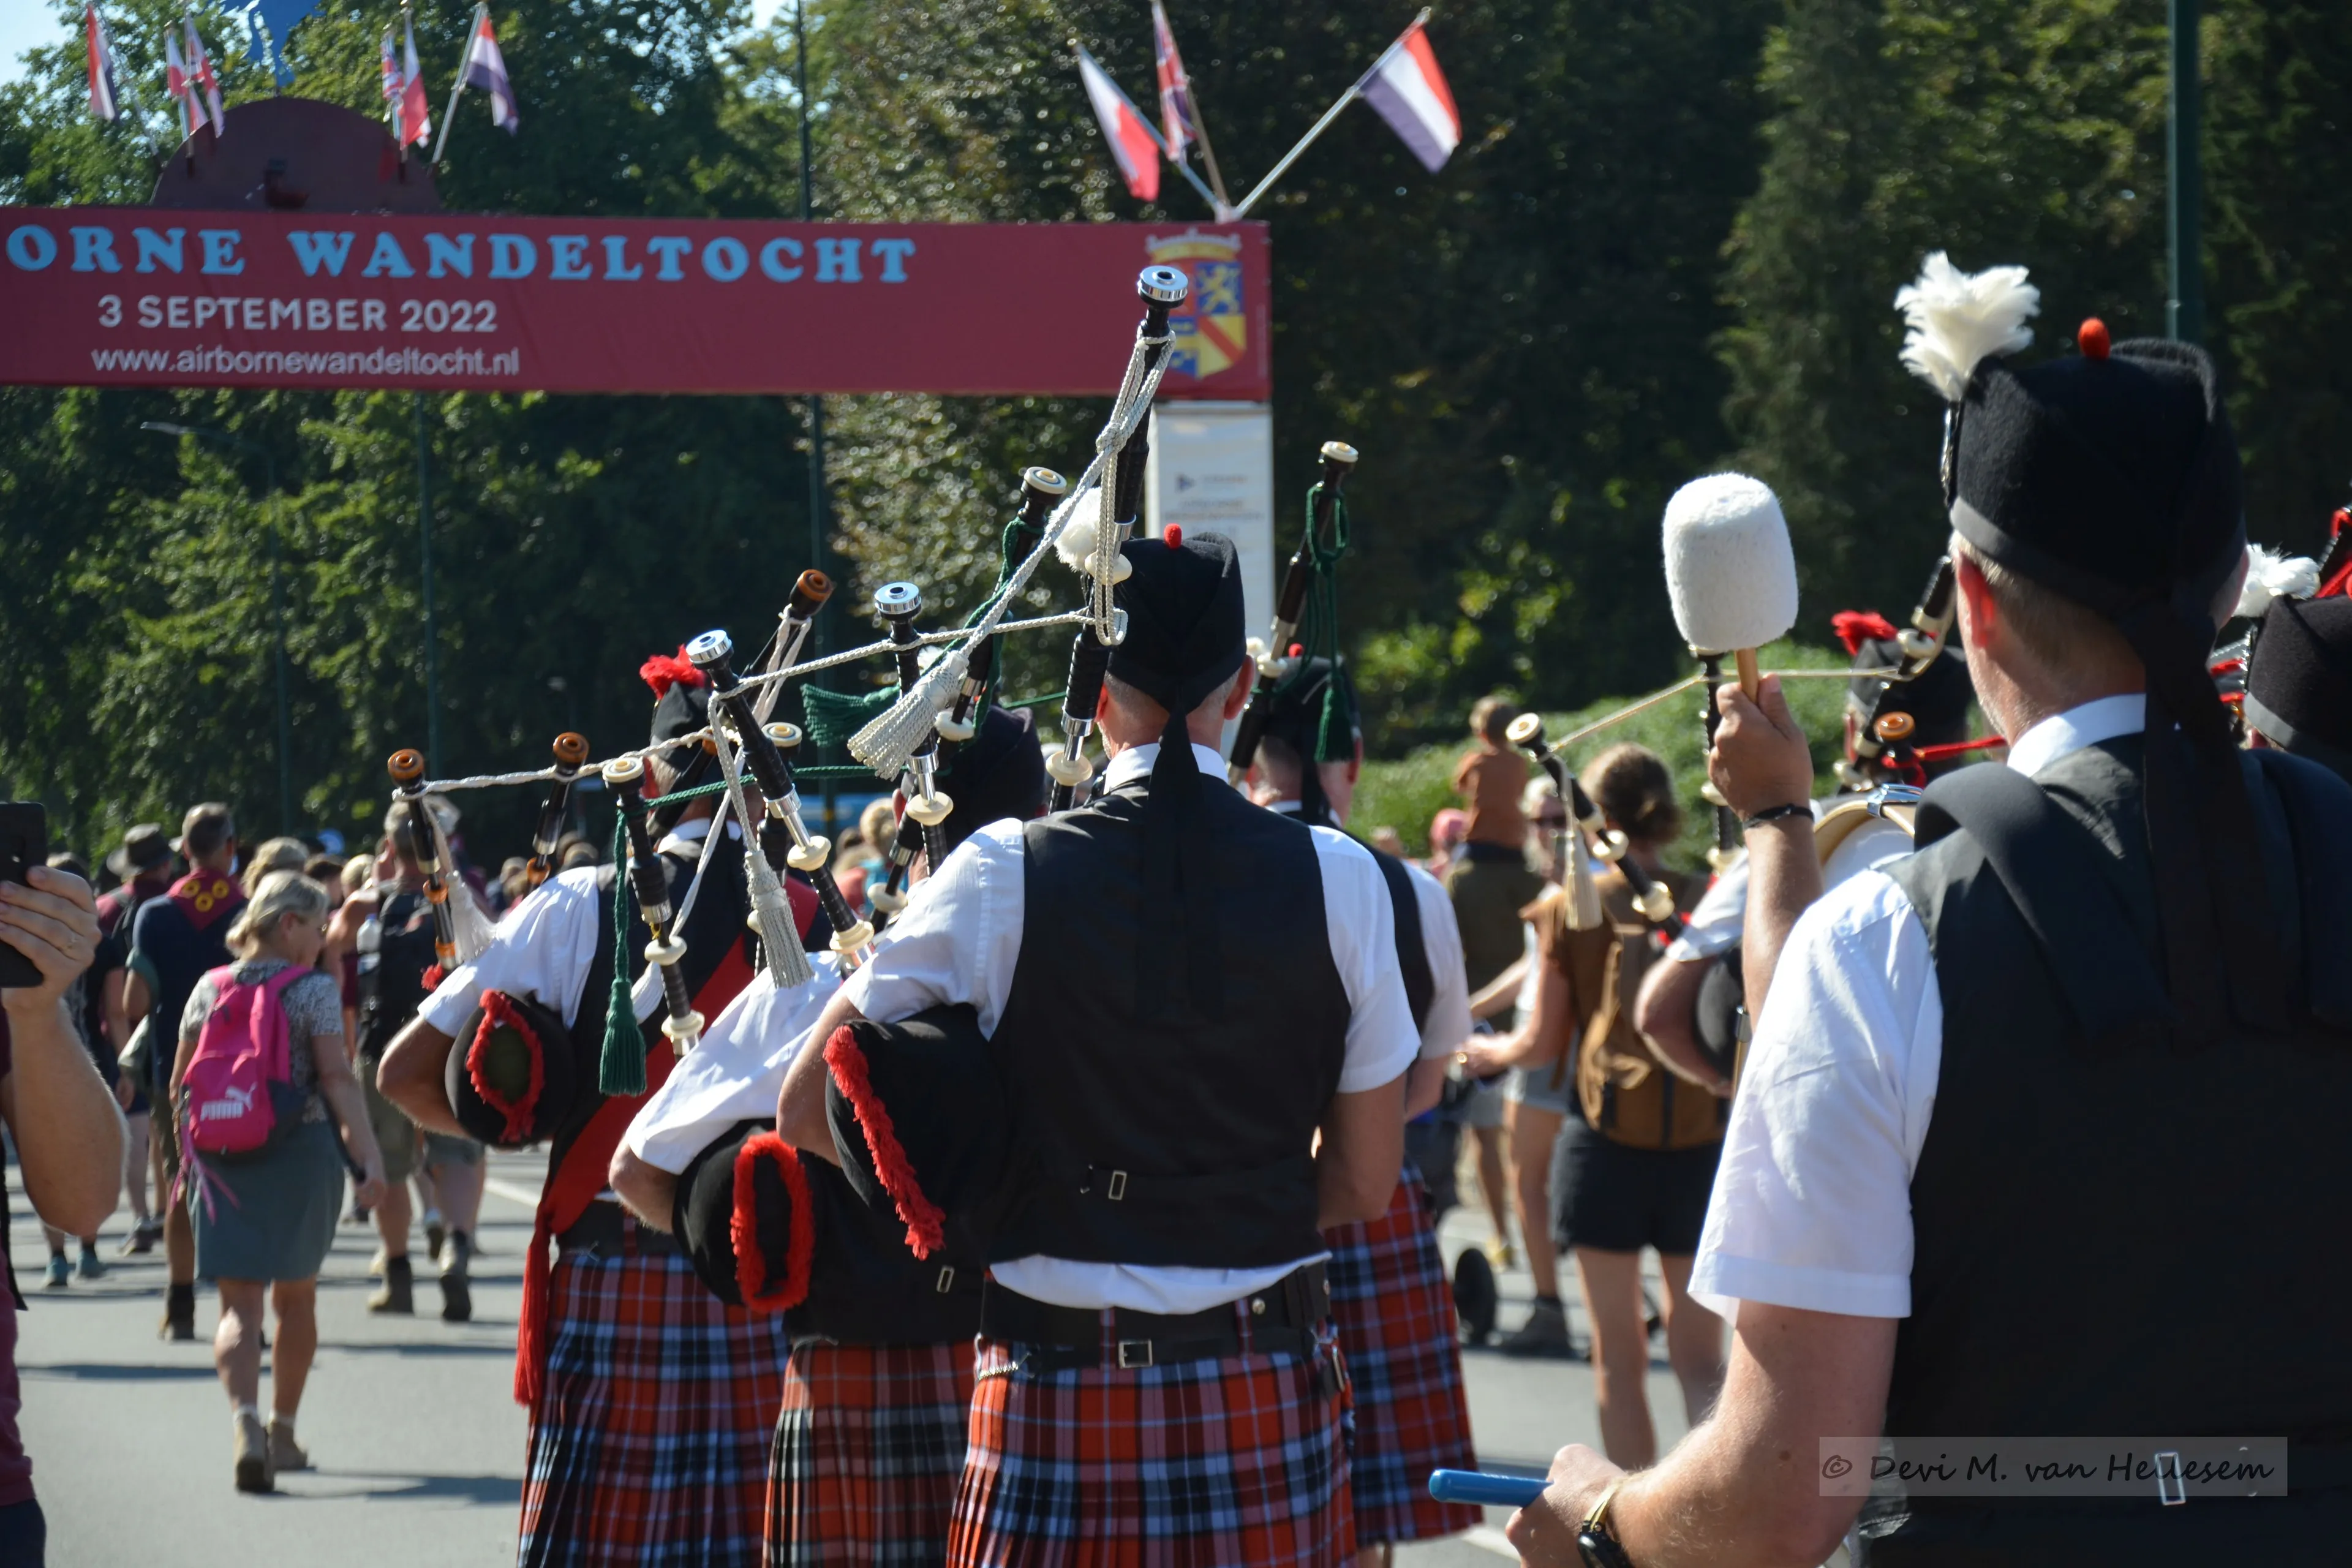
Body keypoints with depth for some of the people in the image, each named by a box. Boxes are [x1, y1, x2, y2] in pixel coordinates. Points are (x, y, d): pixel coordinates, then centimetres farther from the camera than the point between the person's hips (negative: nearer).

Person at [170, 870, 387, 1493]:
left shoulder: (208, 989, 5)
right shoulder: (314, 990, -6)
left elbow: (180, 1085, 8)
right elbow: (337, 1078, -14)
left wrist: (188, 1157, 20)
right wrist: (369, 1156, -16)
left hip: (221, 1160, 2)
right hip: (300, 1155, -2)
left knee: (239, 1304, -2)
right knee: (296, 1297, 17)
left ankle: (246, 1419, -27)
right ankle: (282, 1431, 25)